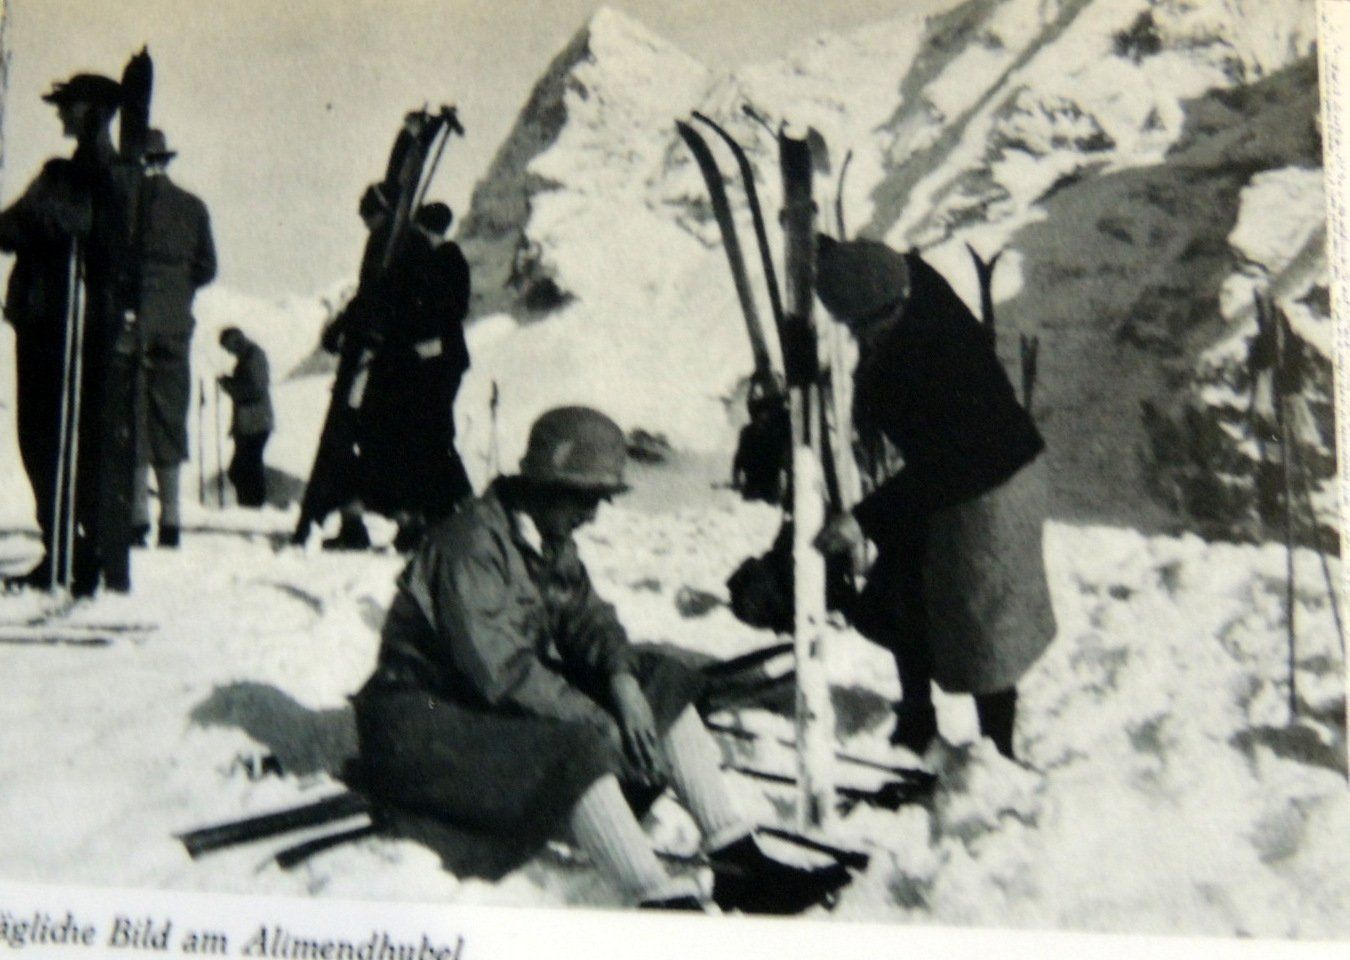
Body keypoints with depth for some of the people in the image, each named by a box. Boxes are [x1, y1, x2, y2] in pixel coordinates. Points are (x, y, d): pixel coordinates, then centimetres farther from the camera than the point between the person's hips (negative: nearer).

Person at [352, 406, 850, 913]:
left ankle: (740, 859, -10)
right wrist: (601, 722, -25)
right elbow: (498, 668, -27)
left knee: (659, 677, -3)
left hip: (517, 700, 9)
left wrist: (621, 677, -17)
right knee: (576, 748, -36)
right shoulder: (474, 540, -21)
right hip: (428, 716, -9)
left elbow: (586, 616, 5)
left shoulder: (551, 540, 9)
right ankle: (666, 904, -38)